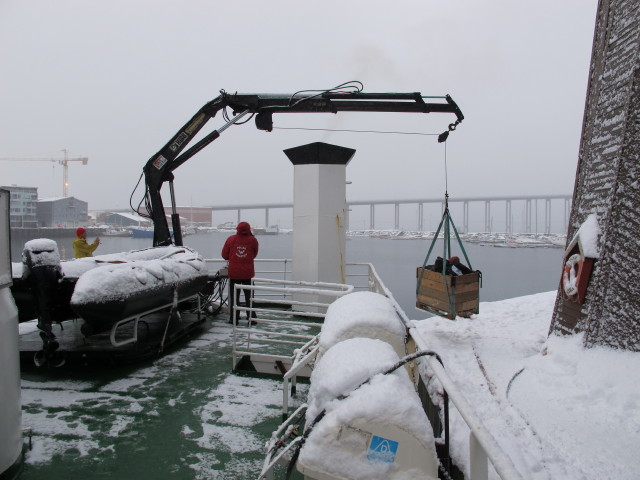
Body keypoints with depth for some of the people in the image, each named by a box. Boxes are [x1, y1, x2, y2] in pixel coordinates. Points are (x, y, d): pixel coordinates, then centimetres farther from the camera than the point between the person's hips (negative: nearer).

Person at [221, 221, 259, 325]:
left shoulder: (231, 239, -4)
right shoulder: (253, 240, -5)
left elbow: (224, 255, 3)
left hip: (234, 273, 0)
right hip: (248, 273, 0)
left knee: (234, 296, 10)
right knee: (249, 296, 10)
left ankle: (233, 319, 13)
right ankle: (251, 318, 12)